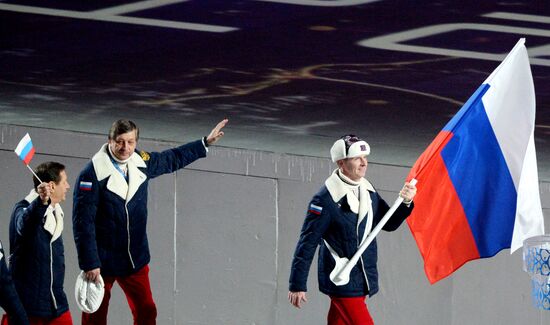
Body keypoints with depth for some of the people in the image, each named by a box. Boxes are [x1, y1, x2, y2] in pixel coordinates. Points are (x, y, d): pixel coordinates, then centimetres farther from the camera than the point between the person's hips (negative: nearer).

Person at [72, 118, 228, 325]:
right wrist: (89, 264, -21)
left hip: (135, 259, 5)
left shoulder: (141, 163, 0)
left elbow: (172, 159, 20)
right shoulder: (92, 174, -19)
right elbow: (83, 222, -19)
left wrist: (206, 143, 23)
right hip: (102, 262, -5)